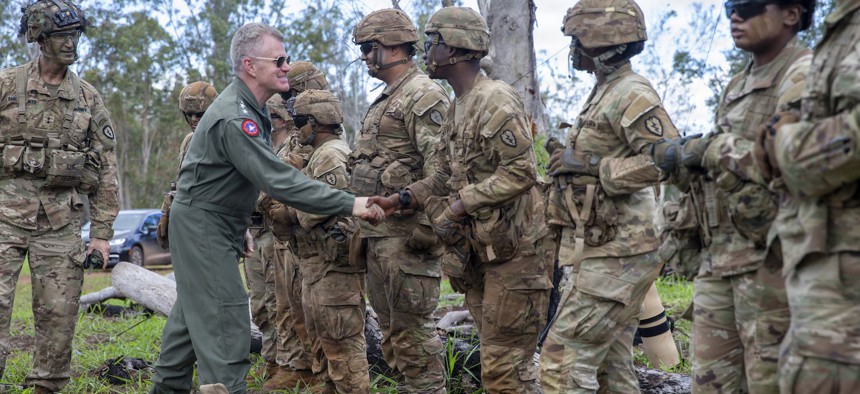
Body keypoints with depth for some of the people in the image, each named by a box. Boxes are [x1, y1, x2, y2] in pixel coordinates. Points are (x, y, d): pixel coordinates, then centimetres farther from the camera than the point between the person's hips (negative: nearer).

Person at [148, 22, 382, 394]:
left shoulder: (250, 109, 7)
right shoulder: (235, 118, -26)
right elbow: (279, 180, -32)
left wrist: (240, 225, 16)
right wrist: (349, 204, -33)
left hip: (217, 224, 10)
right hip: (202, 224, -10)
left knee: (192, 314, 18)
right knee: (226, 324, -11)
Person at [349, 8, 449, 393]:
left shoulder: (423, 95, -11)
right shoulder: (383, 101, 20)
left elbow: (440, 167, -20)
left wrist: (428, 226, -24)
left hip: (406, 232, -10)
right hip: (376, 232, 10)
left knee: (412, 328, -6)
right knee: (390, 328, 14)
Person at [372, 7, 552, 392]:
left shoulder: (496, 101, -14)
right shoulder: (456, 109, 15)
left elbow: (520, 172, -22)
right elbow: (445, 176, 20)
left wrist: (459, 205, -20)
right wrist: (398, 200, 8)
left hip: (514, 249, -9)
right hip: (481, 249, 9)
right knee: (498, 358, 14)